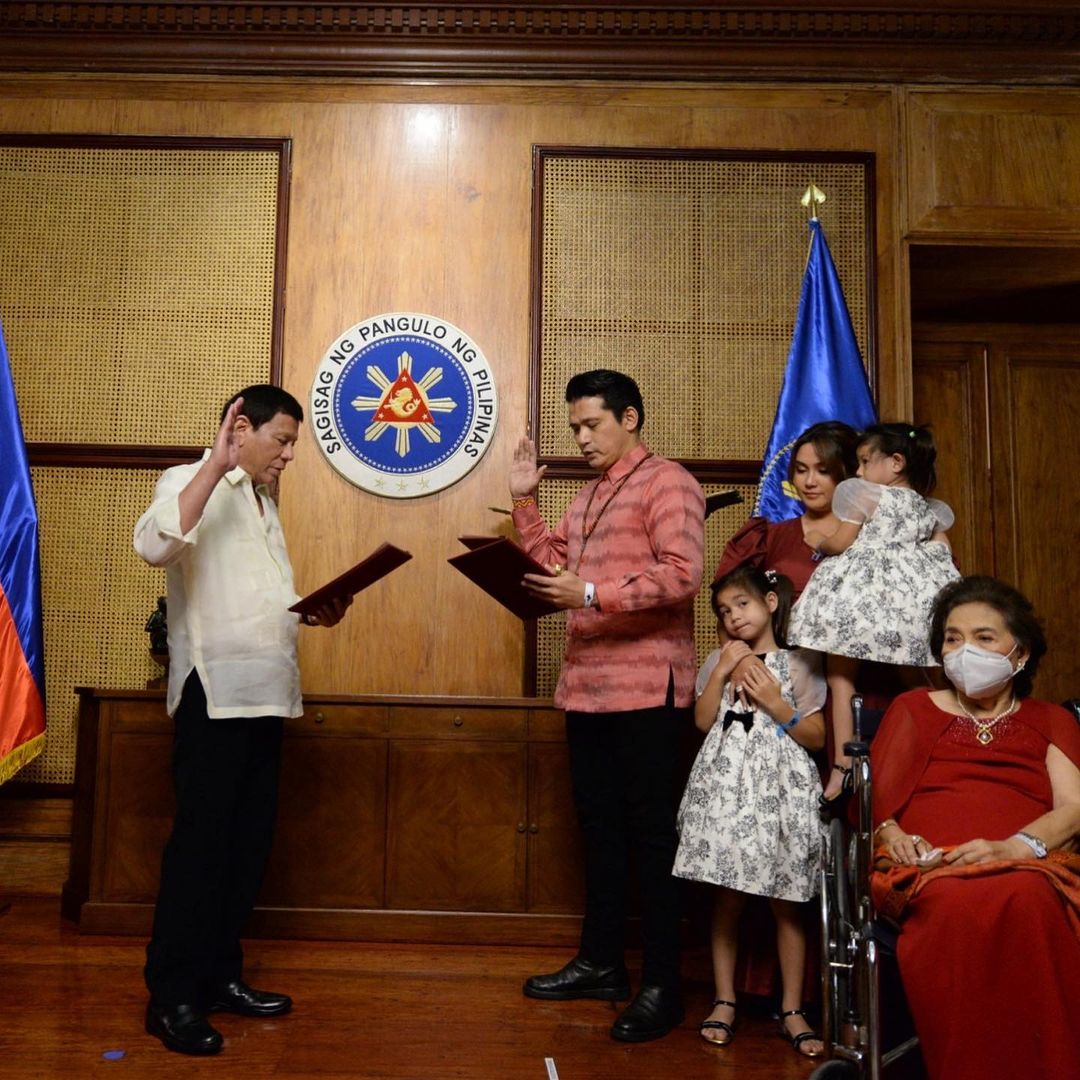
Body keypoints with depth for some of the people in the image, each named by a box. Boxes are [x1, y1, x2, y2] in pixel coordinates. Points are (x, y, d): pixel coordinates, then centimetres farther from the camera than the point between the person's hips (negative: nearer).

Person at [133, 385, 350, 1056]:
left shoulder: (262, 501, 20)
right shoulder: (192, 482, -6)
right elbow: (155, 546, -28)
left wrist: (314, 612, 9)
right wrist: (218, 462, -28)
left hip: (264, 692, 9)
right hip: (215, 691, -8)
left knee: (250, 841, 12)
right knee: (201, 841, -3)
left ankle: (220, 975, 23)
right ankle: (172, 998, 8)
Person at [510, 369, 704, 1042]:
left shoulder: (667, 482, -8)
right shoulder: (590, 496, 20)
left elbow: (683, 573, -21)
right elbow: (554, 561, 20)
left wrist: (591, 593, -26)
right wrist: (525, 500, 13)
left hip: (647, 689, -9)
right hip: (587, 688, 9)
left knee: (652, 833, 0)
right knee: (600, 827, 16)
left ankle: (663, 987, 11)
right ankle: (600, 963, 29)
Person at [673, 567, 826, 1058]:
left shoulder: (798, 663, 2)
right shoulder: (720, 660, 11)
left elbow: (817, 737, 0)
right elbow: (703, 721, 0)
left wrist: (775, 702, -11)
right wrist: (722, 671, -7)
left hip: (780, 789, -2)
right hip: (727, 786, 2)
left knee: (787, 902, 3)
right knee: (727, 896, 5)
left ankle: (792, 1009, 15)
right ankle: (724, 1001, 17)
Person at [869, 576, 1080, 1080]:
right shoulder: (913, 709, 24)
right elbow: (875, 796, 16)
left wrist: (1013, 847, -14)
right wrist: (892, 835, -8)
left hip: (1028, 866, 1)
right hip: (929, 867, 0)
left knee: (1028, 902, -38)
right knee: (957, 904, -38)